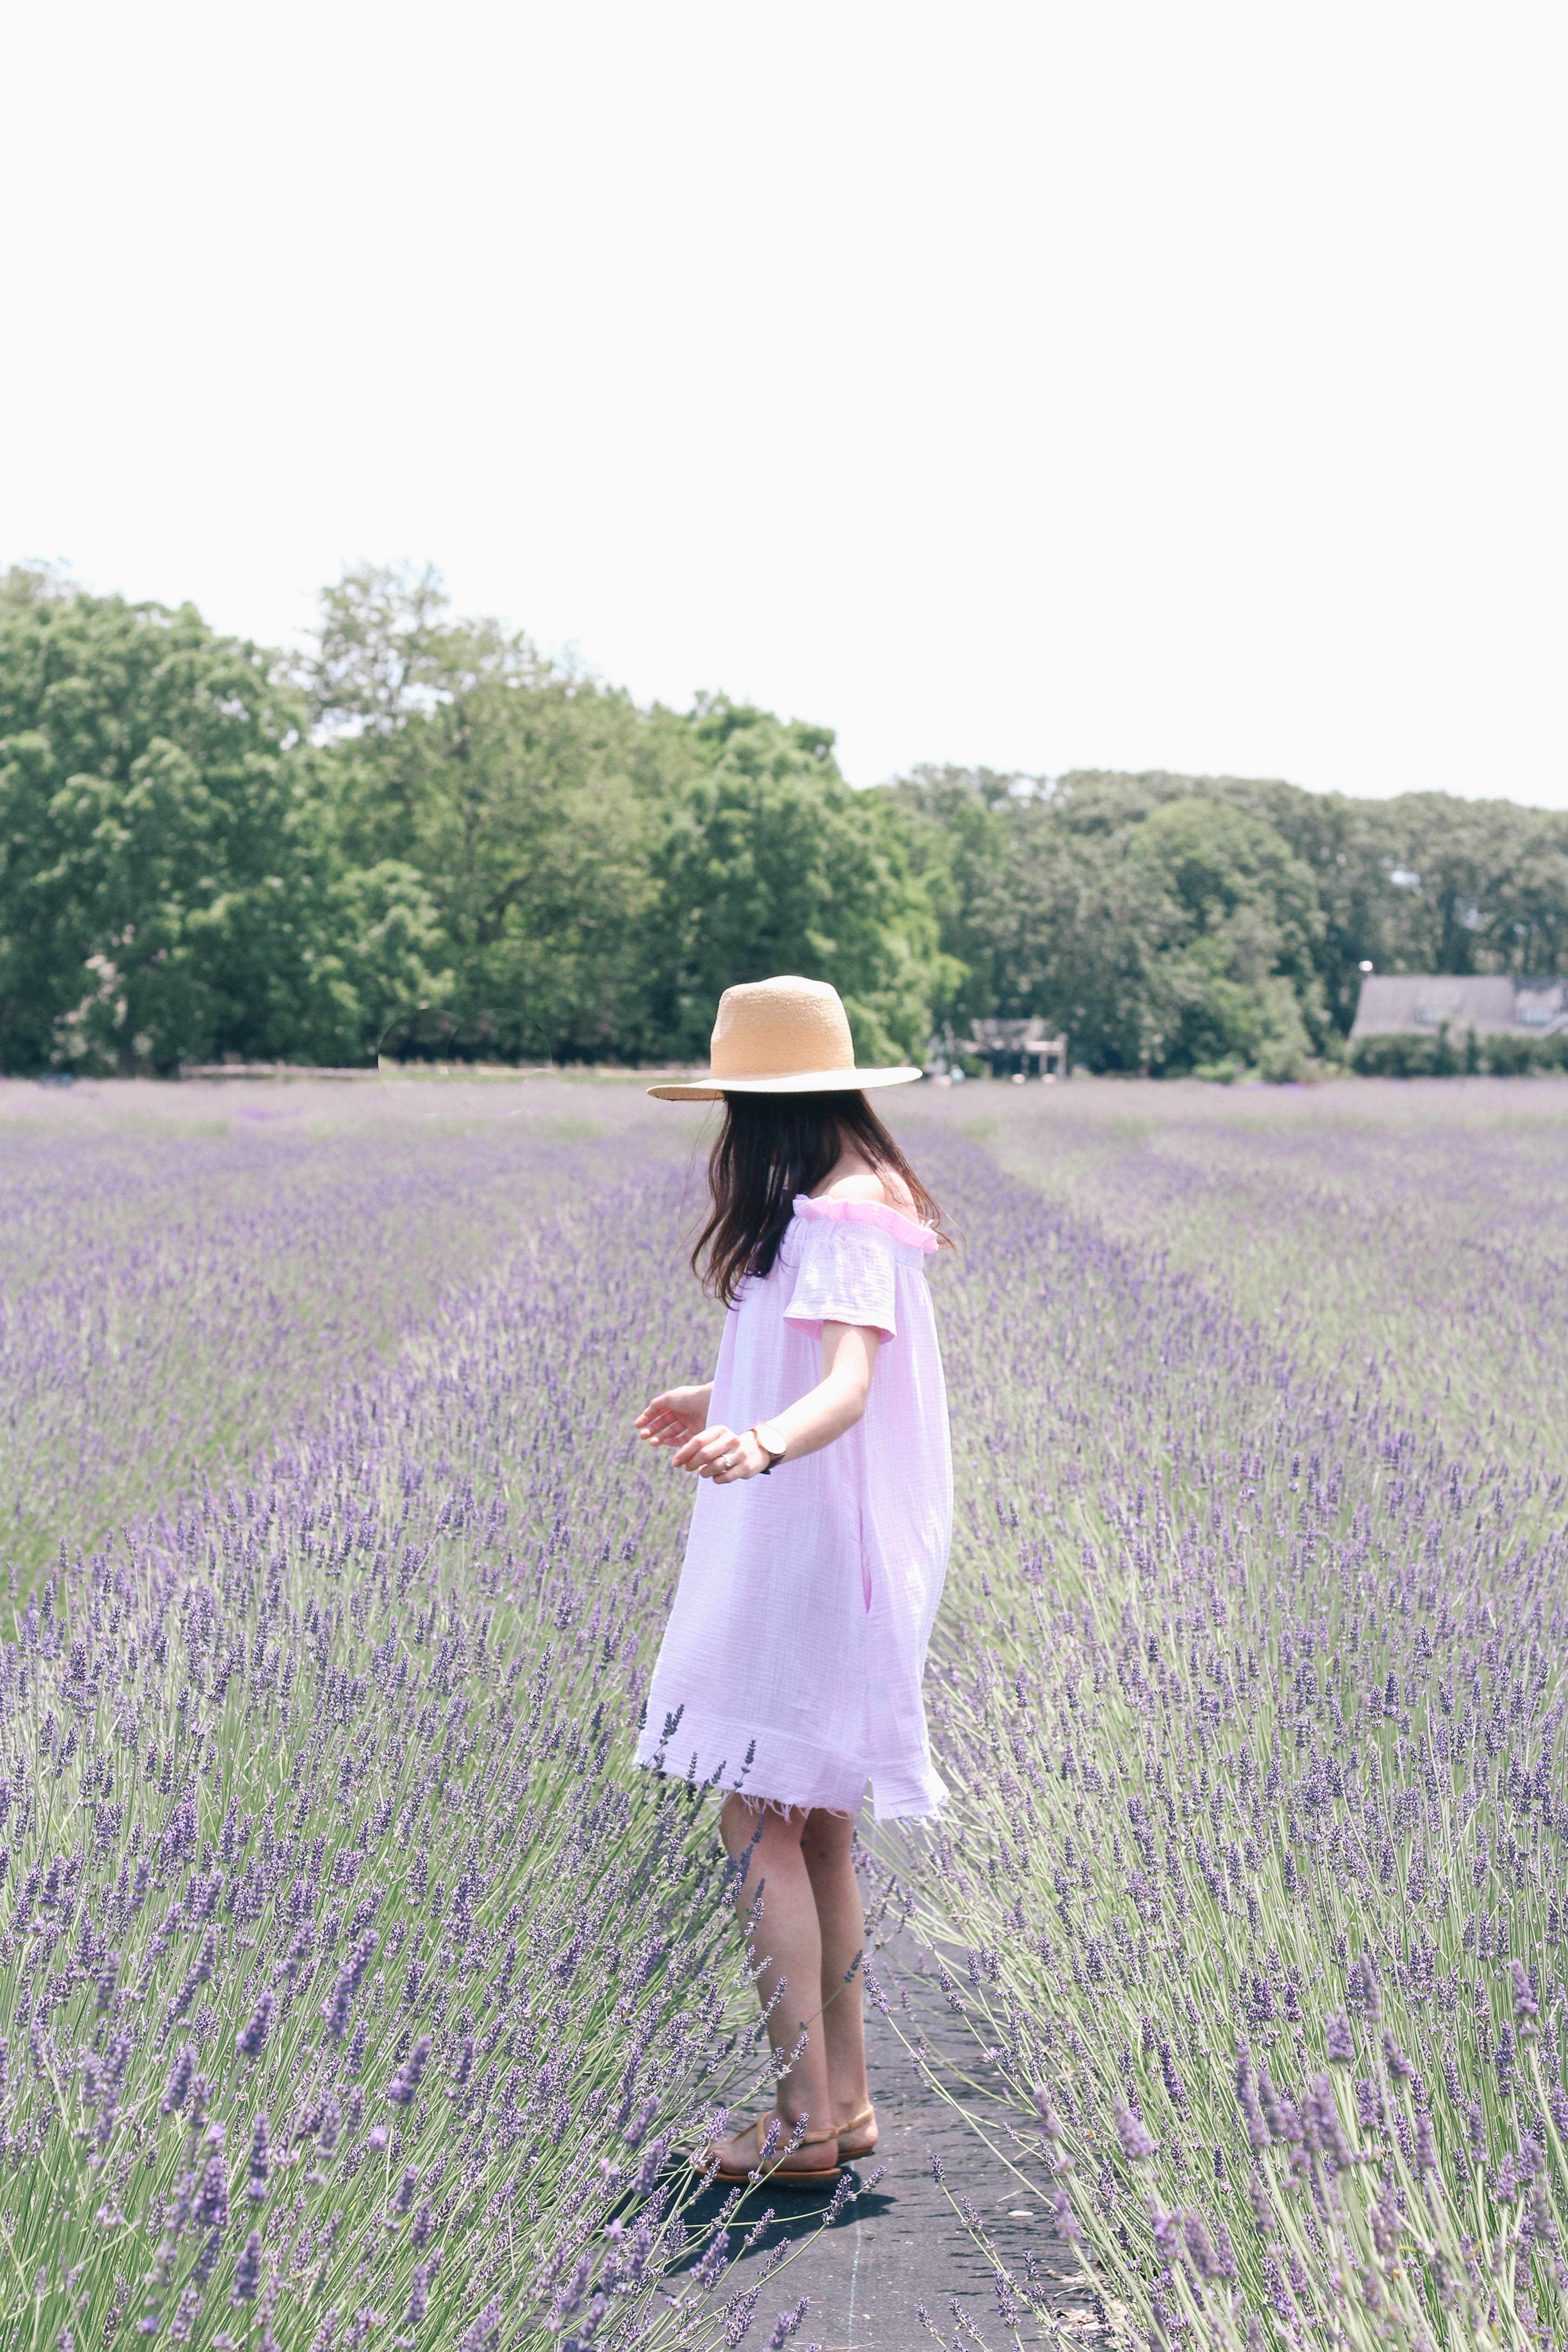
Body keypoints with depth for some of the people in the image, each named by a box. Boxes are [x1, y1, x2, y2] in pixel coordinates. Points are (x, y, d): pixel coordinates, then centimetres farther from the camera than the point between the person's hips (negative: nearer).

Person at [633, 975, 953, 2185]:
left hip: (810, 1548, -10)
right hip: (804, 1550, 10)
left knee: (761, 1818, -7)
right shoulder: (850, 1205, 14)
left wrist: (762, 1444, -51)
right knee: (815, 1824, 14)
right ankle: (844, 2098, 20)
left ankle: (806, 2117, -3)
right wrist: (724, 1400, 40)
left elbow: (849, 1386, -32)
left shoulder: (838, 1221, -18)